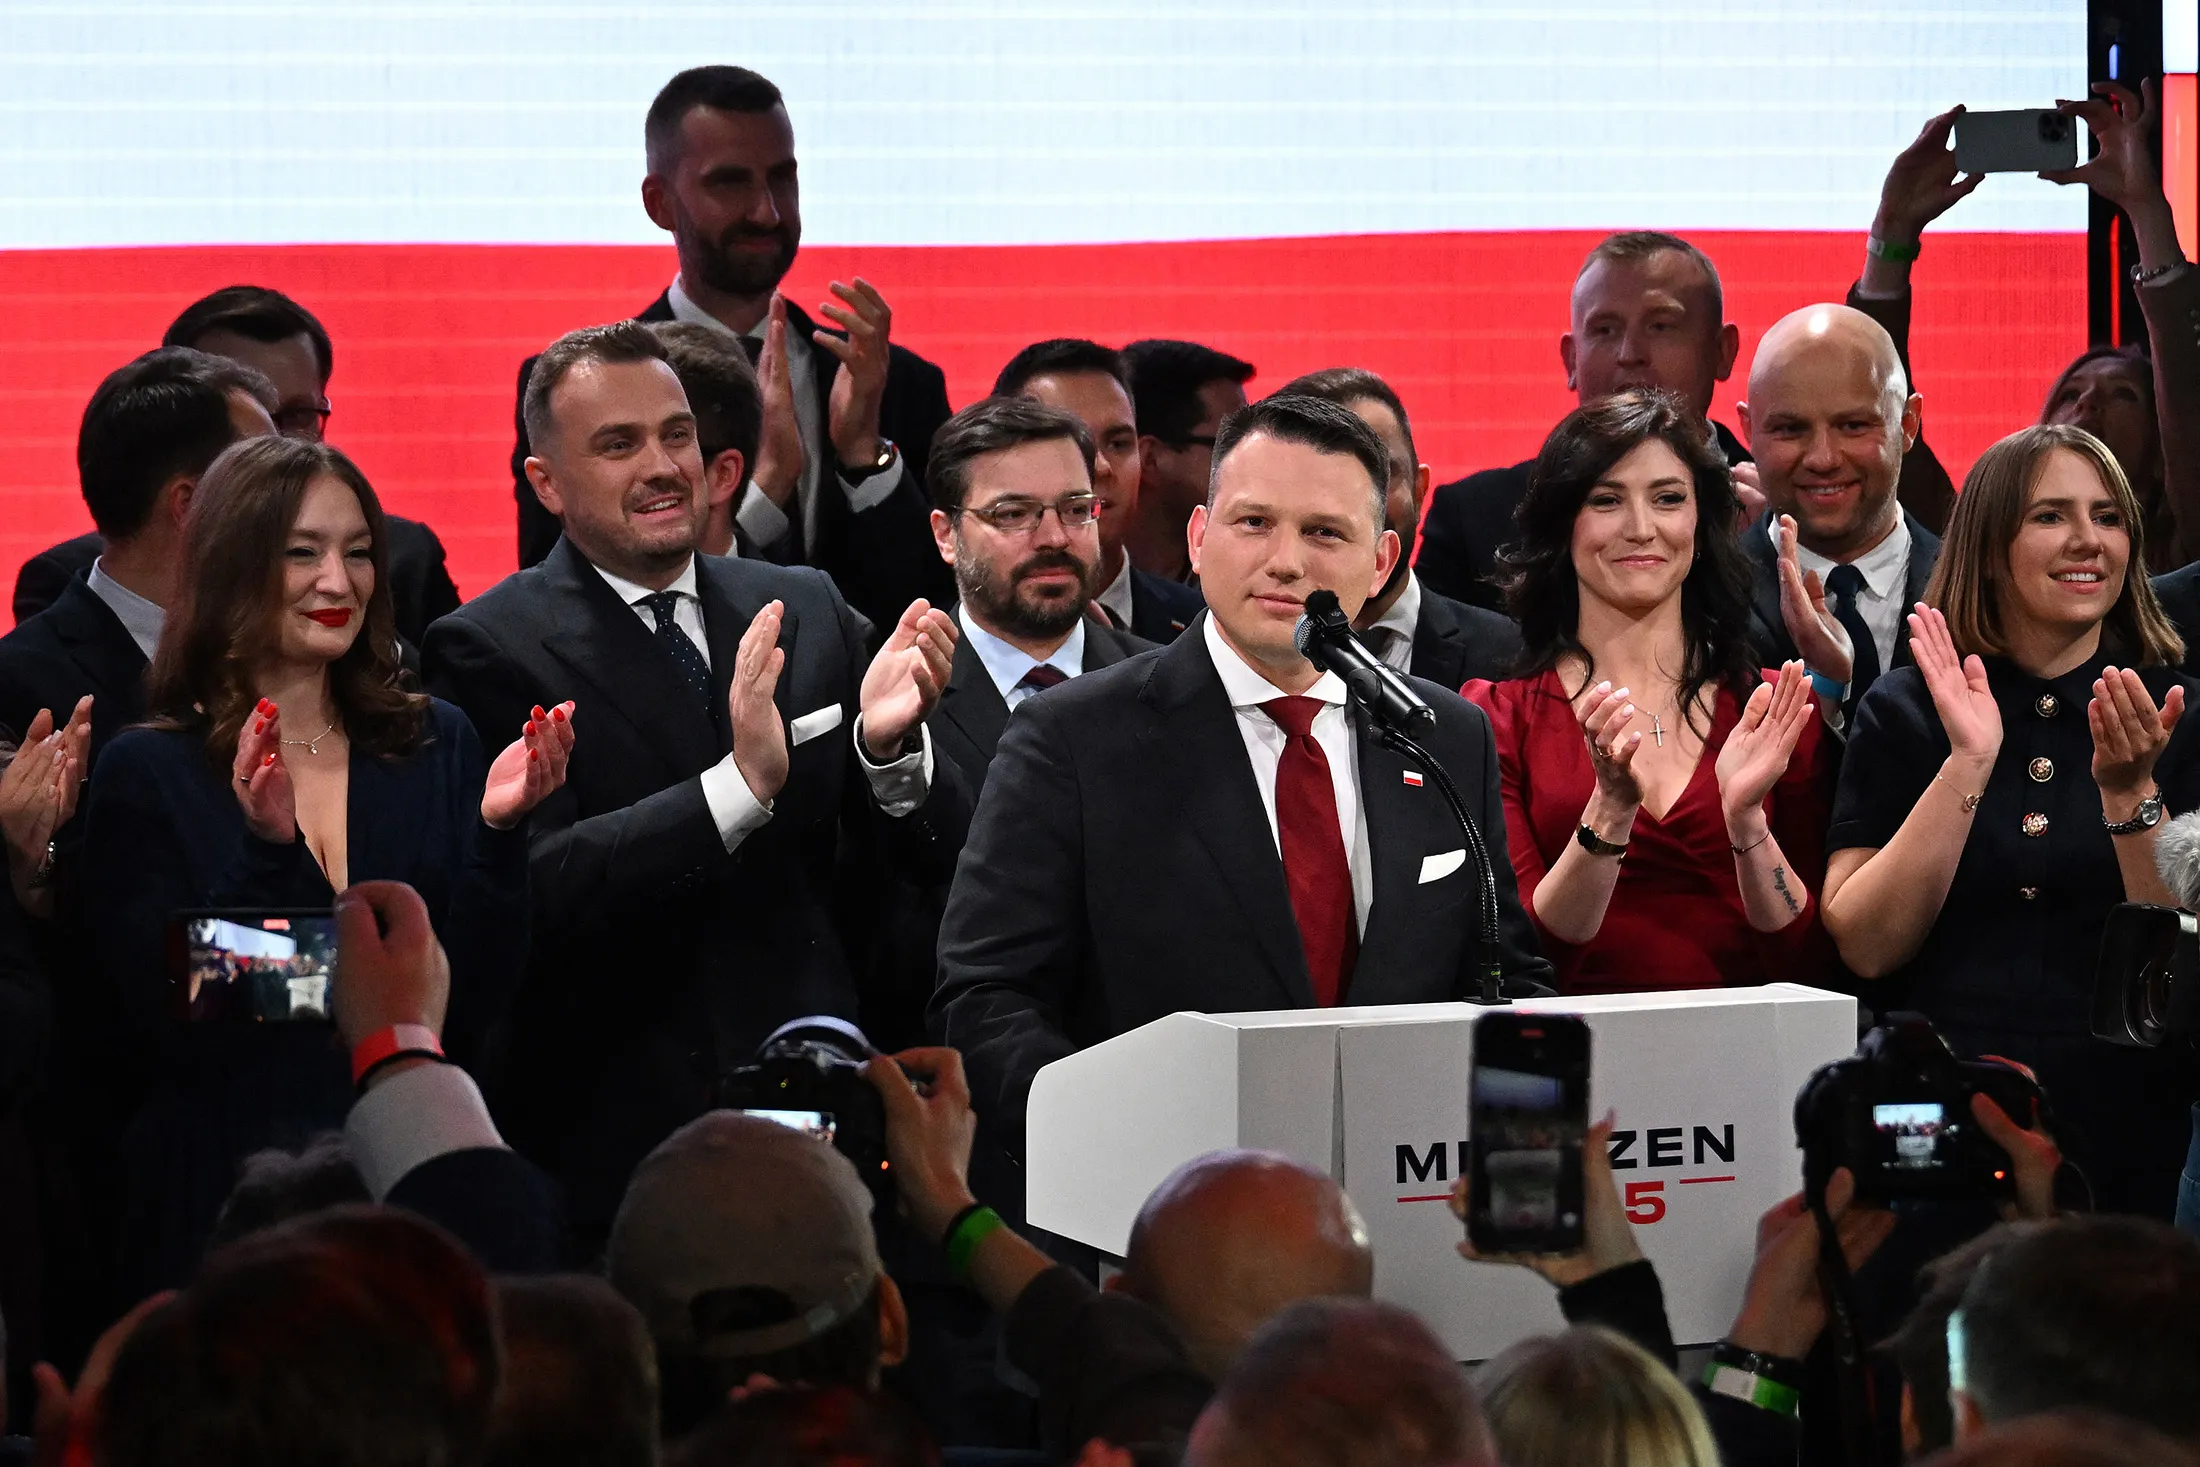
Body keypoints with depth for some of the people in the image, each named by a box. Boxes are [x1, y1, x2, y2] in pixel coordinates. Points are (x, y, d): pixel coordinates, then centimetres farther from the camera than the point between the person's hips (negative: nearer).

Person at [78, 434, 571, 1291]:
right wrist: (265, 849, -22)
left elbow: (478, 1003, 1)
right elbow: (160, 1025, -11)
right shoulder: (148, 773, -3)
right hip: (227, 1187, -3)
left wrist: (497, 829, -13)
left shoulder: (437, 747, 6)